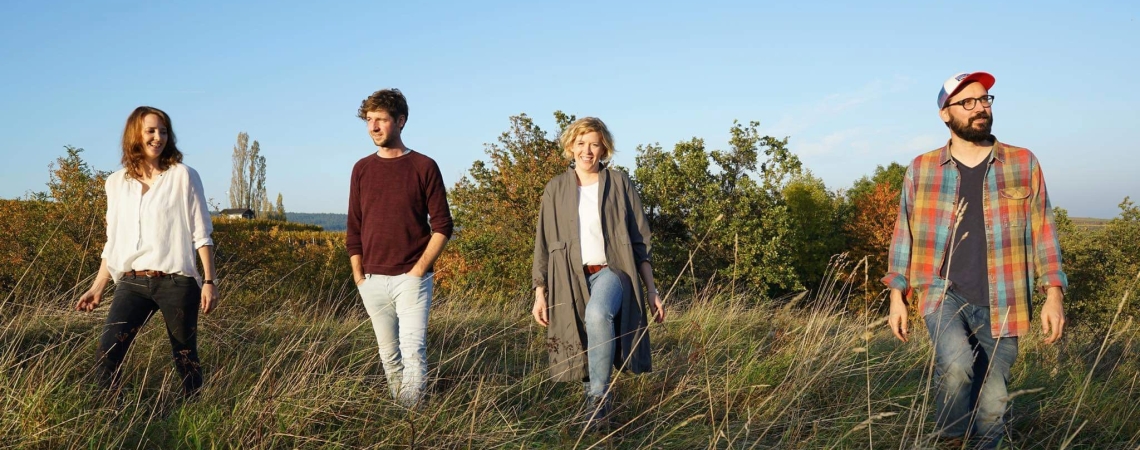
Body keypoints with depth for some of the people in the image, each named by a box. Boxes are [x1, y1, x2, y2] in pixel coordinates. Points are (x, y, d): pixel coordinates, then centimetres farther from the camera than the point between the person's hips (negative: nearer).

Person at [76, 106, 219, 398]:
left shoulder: (183, 176, -1)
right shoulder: (116, 182, 10)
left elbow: (201, 234, -1)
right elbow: (113, 242, 16)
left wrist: (209, 281, -7)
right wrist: (97, 288, 13)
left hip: (176, 282, -3)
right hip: (132, 283, 3)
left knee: (185, 358, 5)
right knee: (108, 349, -16)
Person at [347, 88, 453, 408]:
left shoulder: (424, 166, -2)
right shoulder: (362, 169, 9)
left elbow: (442, 225, -2)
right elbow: (354, 228, 13)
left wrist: (420, 268, -10)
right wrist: (358, 274, 6)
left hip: (411, 277, -4)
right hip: (373, 281, 4)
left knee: (413, 351, -11)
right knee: (389, 354, 11)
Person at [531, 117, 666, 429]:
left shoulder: (619, 184, 5)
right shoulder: (556, 189, 8)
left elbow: (639, 241, 7)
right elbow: (543, 244, 10)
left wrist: (651, 290, 3)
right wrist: (540, 294, 5)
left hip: (610, 271, -2)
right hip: (571, 281, 3)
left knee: (598, 313, -35)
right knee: (583, 355, 2)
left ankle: (600, 395, -22)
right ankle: (595, 409, 25)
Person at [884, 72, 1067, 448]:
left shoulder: (1023, 164, 5)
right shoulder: (921, 169, 5)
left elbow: (1042, 232, 6)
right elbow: (905, 234, 9)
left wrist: (1053, 295, -2)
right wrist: (897, 296, 4)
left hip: (999, 304, 1)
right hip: (943, 291, -1)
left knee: (991, 405, 4)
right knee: (957, 366, -28)